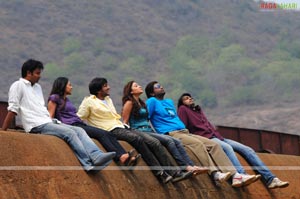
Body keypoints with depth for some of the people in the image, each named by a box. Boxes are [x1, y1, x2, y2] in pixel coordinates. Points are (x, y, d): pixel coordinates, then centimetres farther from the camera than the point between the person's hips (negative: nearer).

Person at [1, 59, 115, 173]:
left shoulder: (37, 87, 24)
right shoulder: (18, 85, -1)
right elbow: (12, 110, -6)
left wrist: (52, 121, 14)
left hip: (49, 122, 8)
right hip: (37, 126, -8)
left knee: (79, 130, -10)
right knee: (70, 133, -24)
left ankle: (96, 156, -28)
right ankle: (88, 163, -26)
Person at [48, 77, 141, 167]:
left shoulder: (66, 100, 33)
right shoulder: (54, 98, 7)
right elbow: (50, 117, 0)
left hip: (80, 124, 8)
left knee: (108, 134, -14)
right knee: (101, 134, -26)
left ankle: (124, 156, -34)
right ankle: (121, 157, -40)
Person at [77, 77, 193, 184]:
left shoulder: (108, 100, 26)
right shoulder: (89, 102, 2)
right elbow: (78, 119, 0)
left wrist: (125, 125, 14)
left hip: (121, 127, 8)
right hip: (111, 131, -8)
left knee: (154, 142, -10)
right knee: (138, 139, -33)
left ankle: (173, 172, -14)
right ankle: (160, 173, -31)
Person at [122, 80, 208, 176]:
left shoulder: (142, 103, 27)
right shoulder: (129, 103, 1)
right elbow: (125, 122, -4)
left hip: (149, 131, 8)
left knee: (177, 141, -12)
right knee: (169, 140, -26)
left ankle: (192, 166, -26)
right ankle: (185, 167, -30)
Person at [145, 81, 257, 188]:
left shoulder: (169, 102, 29)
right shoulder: (152, 101, 3)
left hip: (185, 132, 8)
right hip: (171, 134, -8)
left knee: (213, 144, -10)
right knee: (197, 143, -34)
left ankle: (235, 175, -22)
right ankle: (215, 174, -46)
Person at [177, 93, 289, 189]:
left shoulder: (198, 110, 30)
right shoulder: (183, 109, 10)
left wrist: (219, 136, 13)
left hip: (216, 137, 7)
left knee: (247, 150, -7)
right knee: (227, 148, -37)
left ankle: (270, 179, -17)